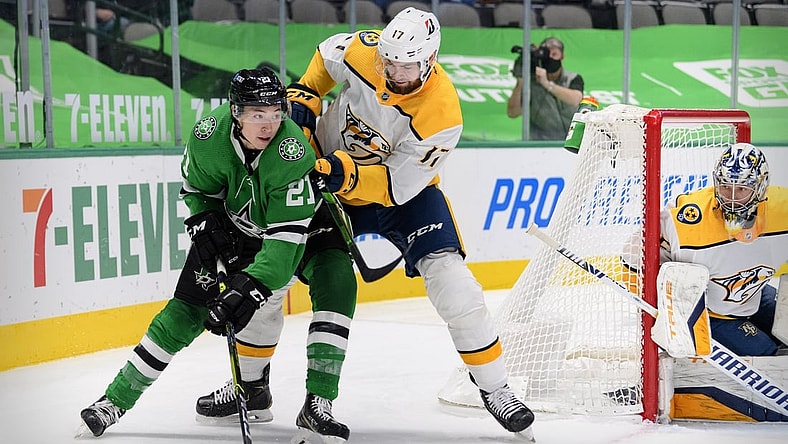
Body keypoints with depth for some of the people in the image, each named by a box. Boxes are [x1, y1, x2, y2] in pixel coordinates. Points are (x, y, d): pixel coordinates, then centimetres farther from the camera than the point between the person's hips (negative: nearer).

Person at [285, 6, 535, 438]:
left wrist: (347, 175, -42)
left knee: (451, 281, -19)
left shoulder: (441, 114, -30)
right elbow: (326, 55, 4)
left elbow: (397, 185, -29)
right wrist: (303, 96, -9)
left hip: (403, 190, -3)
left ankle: (494, 388, -2)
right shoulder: (362, 50, -22)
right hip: (324, 172, 3)